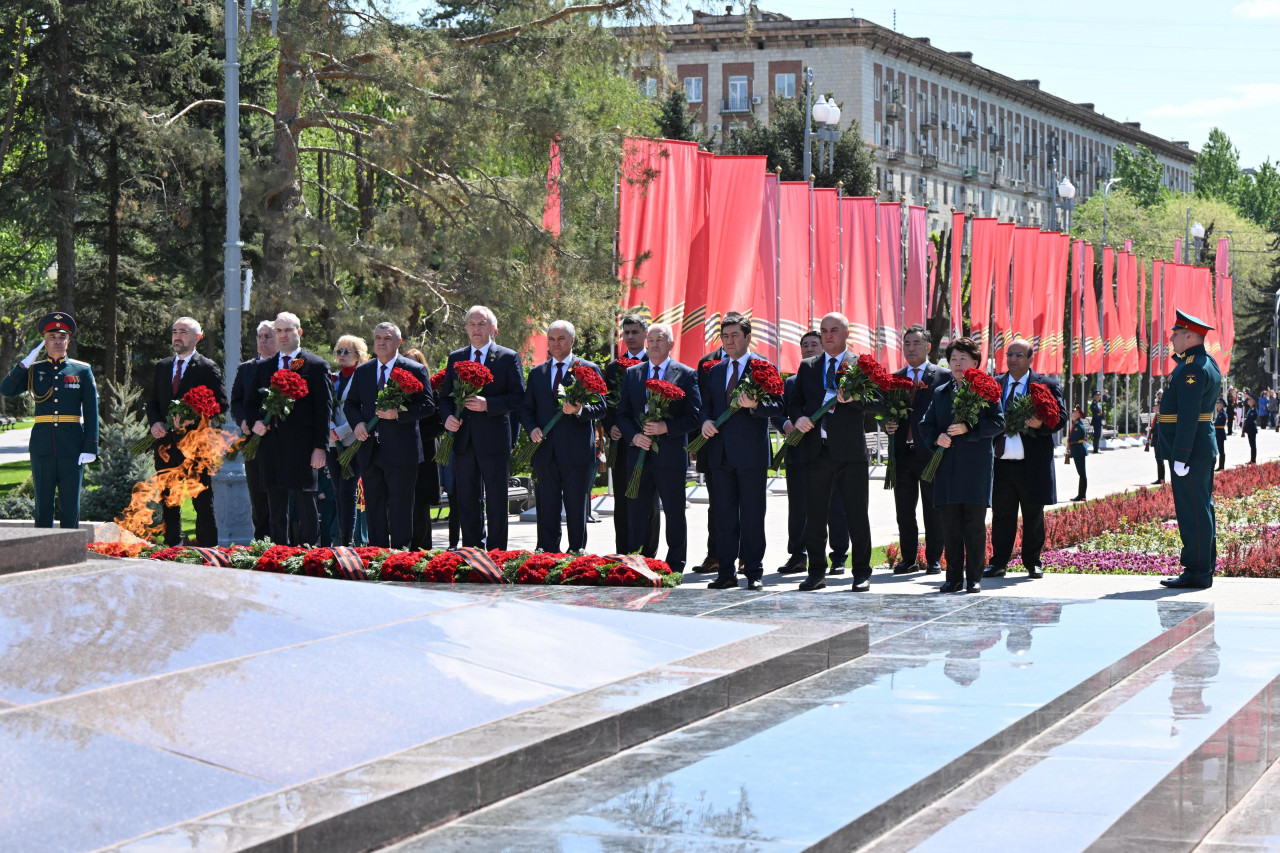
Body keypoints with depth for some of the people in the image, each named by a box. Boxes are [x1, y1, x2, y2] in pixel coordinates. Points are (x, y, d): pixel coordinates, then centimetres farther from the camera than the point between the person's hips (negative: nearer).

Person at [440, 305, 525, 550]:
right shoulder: (455, 358, 14)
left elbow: (518, 398, -4)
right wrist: (448, 416, -4)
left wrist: (488, 404, -17)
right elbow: (445, 396, 17)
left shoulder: (508, 358, 1)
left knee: (496, 500, 0)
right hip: (463, 438, 4)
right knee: (467, 501, 8)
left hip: (494, 437, -4)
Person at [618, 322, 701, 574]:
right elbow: (622, 413, 11)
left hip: (671, 454, -3)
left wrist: (666, 427, -17)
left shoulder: (686, 375, 1)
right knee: (636, 510, 6)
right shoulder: (632, 374, 12)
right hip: (638, 453, 3)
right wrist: (634, 436, -7)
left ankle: (675, 566, 10)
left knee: (674, 512, 3)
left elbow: (694, 416, -4)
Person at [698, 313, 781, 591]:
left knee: (752, 515, -1)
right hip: (721, 451, 5)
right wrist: (706, 420, -2)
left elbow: (777, 405, -6)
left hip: (752, 452, -5)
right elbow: (706, 403, 19)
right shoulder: (714, 370, 16)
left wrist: (755, 406, -24)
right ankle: (726, 572, 12)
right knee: (723, 515, 7)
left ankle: (754, 572, 6)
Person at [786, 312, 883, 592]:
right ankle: (816, 572, 14)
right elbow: (794, 401, 16)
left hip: (850, 450, -3)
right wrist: (798, 417, -5)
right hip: (816, 450, 3)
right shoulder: (807, 367, 15)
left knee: (857, 515, 0)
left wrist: (853, 399, -20)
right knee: (815, 514, 6)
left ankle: (861, 573, 7)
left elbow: (878, 402, -3)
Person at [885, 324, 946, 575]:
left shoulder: (942, 376, 1)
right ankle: (908, 559, 16)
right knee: (904, 512, 8)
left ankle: (934, 560, 9)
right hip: (902, 452, 4)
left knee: (933, 512, 2)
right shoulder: (894, 378, 14)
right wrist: (887, 425, -3)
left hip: (930, 452, -4)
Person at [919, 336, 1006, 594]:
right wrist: (936, 438, -2)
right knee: (950, 525, 5)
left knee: (975, 524, -2)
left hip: (976, 466, -4)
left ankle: (974, 578, 5)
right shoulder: (941, 393, 17)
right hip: (947, 466, 4)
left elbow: (998, 423, -5)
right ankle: (954, 577, 12)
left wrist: (969, 428, -16)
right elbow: (925, 424, 18)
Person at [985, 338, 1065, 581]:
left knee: (1033, 516, 7)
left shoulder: (1046, 385, 2)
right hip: (1001, 462, 2)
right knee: (1001, 515, 6)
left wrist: (1041, 424, -21)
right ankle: (998, 562, 12)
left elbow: (1061, 416, -3)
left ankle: (1032, 562, 17)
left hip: (1033, 464, -2)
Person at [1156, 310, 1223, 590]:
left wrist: (1180, 458, -23)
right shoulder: (1207, 363, 14)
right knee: (1201, 510, 13)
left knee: (1192, 512, -8)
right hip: (1203, 449, 11)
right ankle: (1203, 569, 18)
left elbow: (1189, 416, -23)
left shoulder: (1192, 369, -18)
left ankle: (1197, 574, -7)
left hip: (1190, 450, -11)